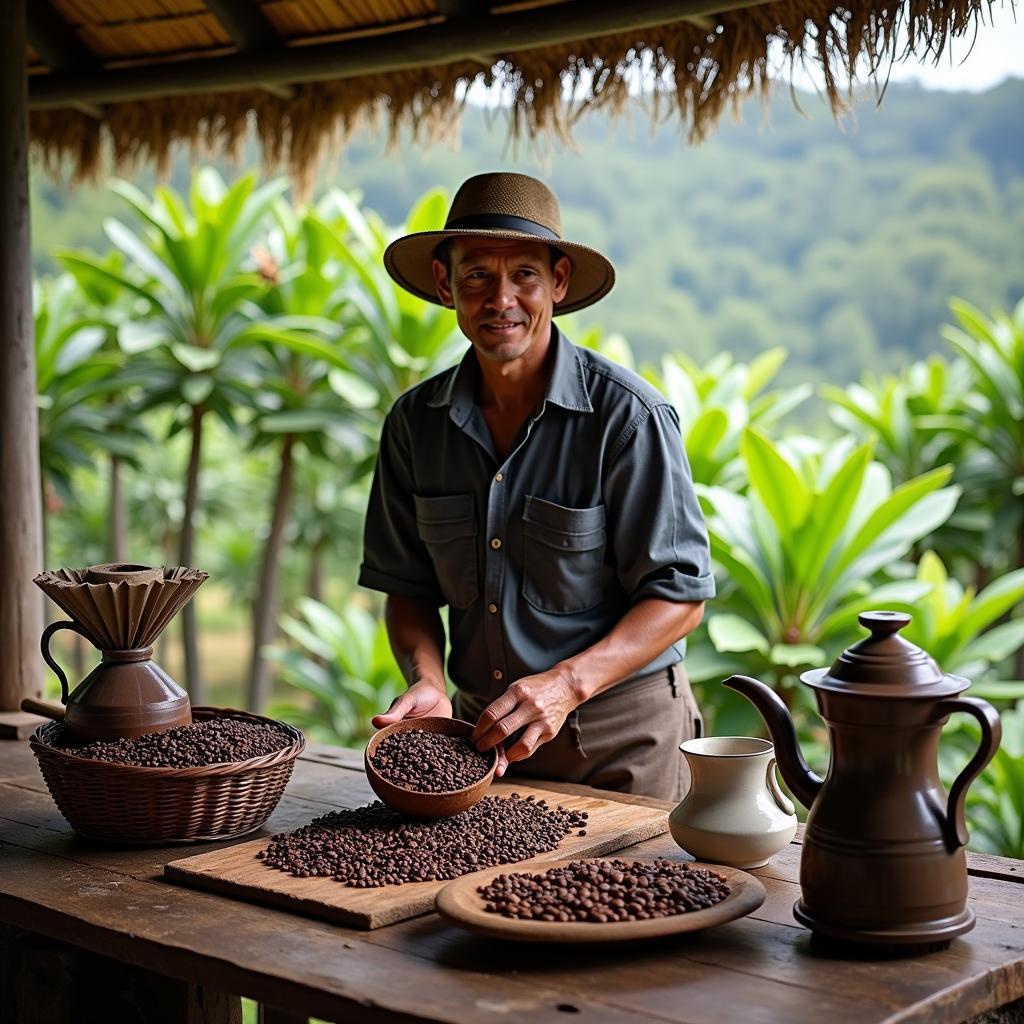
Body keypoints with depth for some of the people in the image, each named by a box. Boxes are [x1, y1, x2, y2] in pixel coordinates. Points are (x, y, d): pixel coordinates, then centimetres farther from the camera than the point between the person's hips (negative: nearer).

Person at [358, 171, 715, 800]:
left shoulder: (626, 414, -15)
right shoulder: (416, 423, -1)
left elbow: (681, 597, -13)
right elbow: (409, 585, 7)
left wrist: (566, 684, -25)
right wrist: (426, 681, -12)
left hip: (623, 741, -4)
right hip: (483, 726, 4)